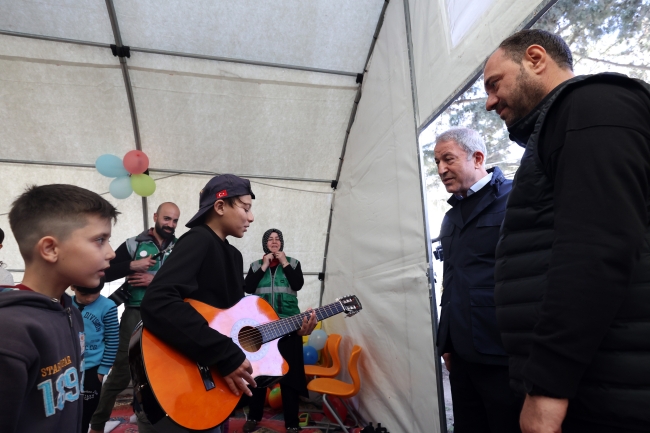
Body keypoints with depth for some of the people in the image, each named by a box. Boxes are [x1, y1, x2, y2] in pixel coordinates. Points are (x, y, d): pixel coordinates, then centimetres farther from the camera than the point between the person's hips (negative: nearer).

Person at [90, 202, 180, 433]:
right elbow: (105, 273, -2)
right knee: (121, 371, 4)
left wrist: (156, 280, -16)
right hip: (136, 314, -2)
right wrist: (132, 265, -17)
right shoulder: (134, 244, 1)